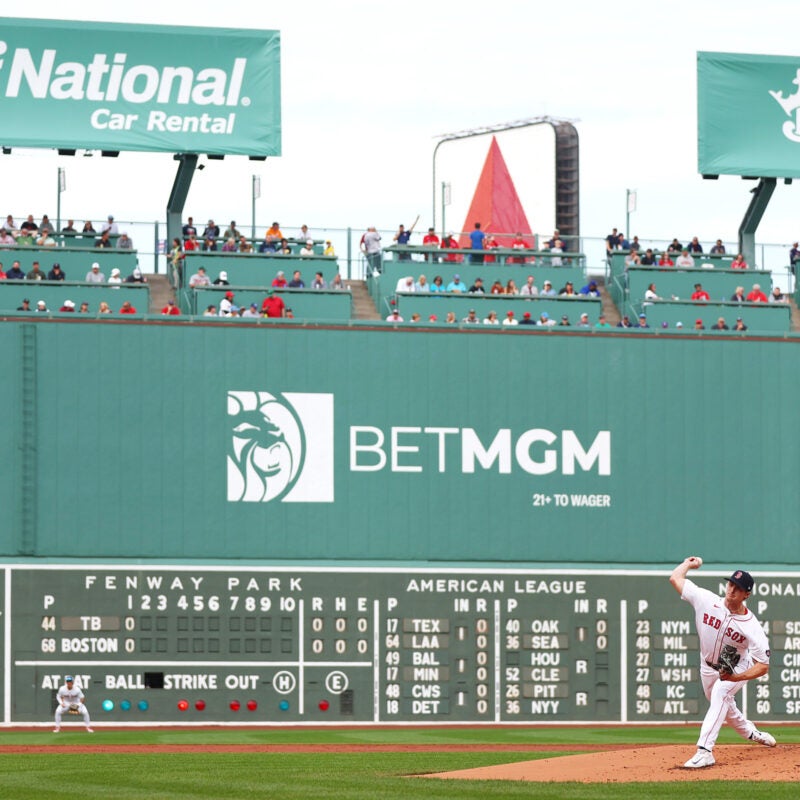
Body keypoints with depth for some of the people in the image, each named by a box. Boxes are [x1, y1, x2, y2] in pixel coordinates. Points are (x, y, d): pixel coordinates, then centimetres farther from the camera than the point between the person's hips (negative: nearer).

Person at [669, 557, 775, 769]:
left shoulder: (752, 628, -30)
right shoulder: (707, 600, -24)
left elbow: (763, 666, -29)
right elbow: (675, 578, -17)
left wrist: (736, 678, -42)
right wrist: (689, 563, 0)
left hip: (737, 669, -5)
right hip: (709, 668, 5)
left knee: (720, 694, -32)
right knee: (722, 705, 21)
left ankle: (705, 751, -40)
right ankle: (750, 732, 52)